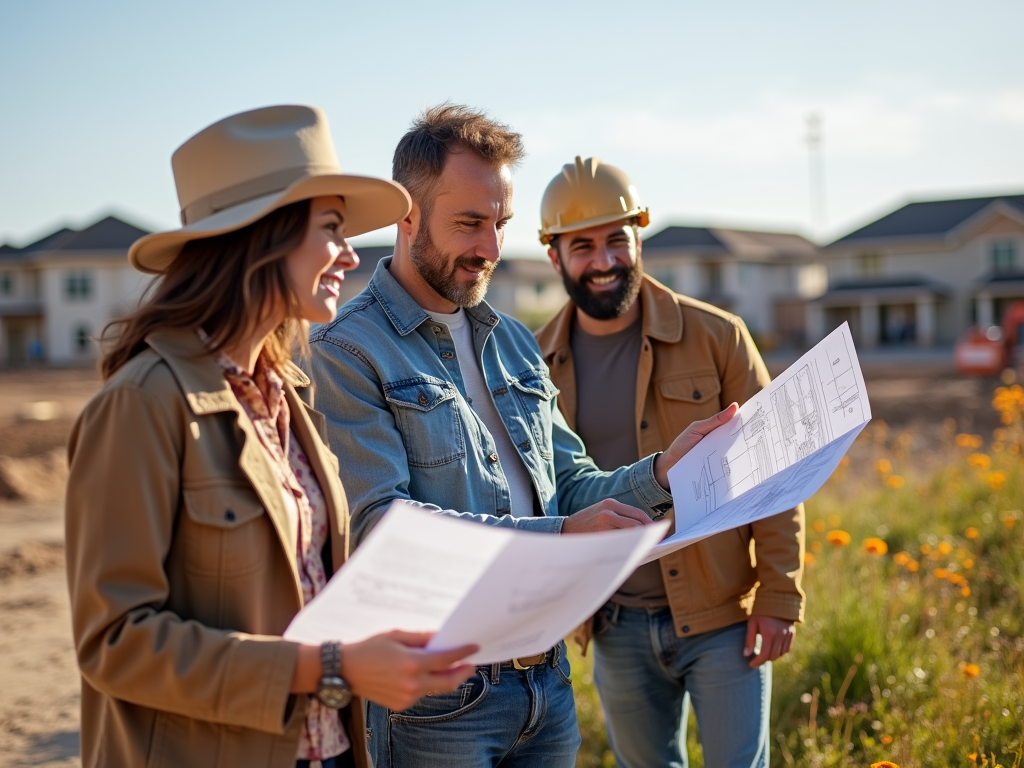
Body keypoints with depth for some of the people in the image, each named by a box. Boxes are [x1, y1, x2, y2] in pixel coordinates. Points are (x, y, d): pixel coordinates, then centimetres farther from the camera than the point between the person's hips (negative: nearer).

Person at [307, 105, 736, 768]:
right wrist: (559, 535, -27)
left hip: (548, 682, 7)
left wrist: (660, 475, -5)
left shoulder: (514, 344, 13)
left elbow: (569, 485, 14)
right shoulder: (349, 352, -11)